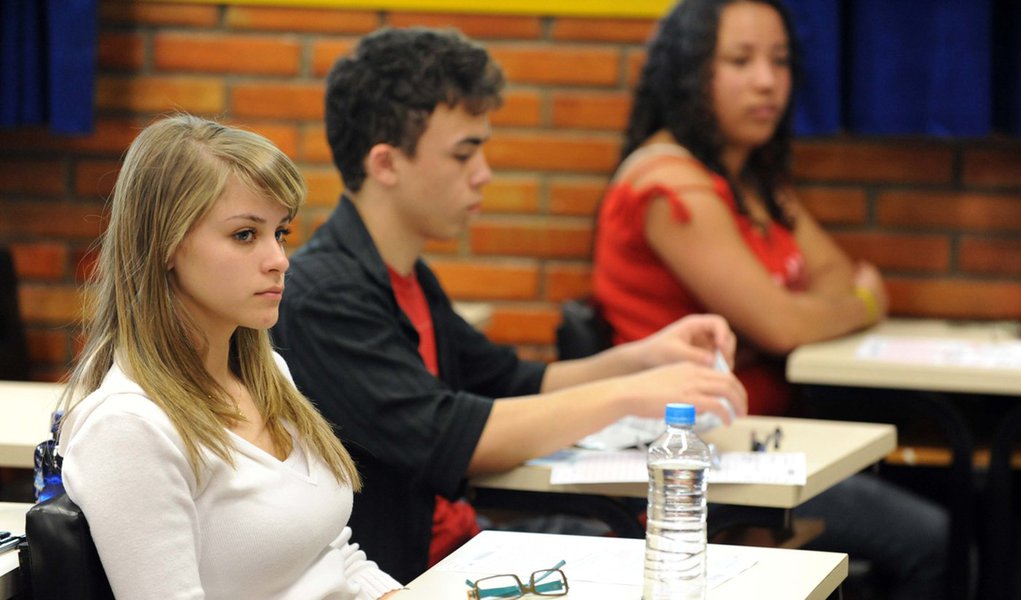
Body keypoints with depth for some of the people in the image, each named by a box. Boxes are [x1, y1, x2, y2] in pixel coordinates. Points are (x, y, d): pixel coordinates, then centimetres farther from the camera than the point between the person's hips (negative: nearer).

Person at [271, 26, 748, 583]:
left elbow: (513, 385, 22)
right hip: (391, 578, -9)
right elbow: (445, 438, -24)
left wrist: (640, 357, 5)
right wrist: (628, 396, -19)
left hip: (454, 547, 9)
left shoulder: (407, 279, 14)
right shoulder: (321, 297, -17)